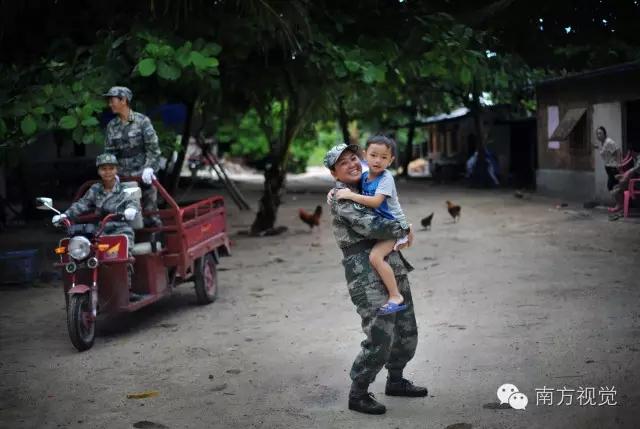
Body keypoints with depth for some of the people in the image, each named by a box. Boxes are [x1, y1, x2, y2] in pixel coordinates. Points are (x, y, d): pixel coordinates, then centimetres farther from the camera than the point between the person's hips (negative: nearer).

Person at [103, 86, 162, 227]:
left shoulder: (142, 121, -3)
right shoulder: (112, 126, 9)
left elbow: (153, 148, -7)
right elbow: (109, 152, 8)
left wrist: (149, 167, -20)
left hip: (144, 175, -4)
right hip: (123, 177, 4)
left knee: (150, 210, -1)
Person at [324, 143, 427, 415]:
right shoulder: (339, 196, -9)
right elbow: (369, 225, -20)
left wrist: (400, 229, 14)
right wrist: (403, 230, -7)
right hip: (366, 273, -9)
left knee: (407, 333, 16)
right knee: (380, 337, -14)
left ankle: (395, 381, 36)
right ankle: (357, 394, 2)